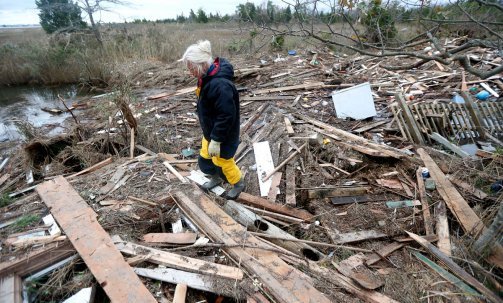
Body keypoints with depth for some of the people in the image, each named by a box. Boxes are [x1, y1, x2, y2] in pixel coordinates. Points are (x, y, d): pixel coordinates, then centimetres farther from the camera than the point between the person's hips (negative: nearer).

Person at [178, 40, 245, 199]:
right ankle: (216, 178, 50)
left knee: (223, 162, 11)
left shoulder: (220, 85, -33)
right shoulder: (207, 76, 0)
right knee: (204, 159, 23)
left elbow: (226, 116, -32)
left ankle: (238, 184, 38)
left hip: (224, 135, -9)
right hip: (209, 130, 9)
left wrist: (216, 140, -25)